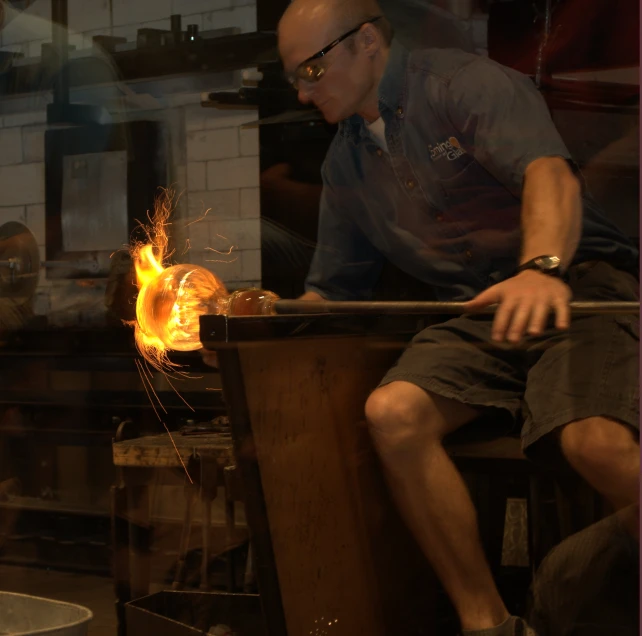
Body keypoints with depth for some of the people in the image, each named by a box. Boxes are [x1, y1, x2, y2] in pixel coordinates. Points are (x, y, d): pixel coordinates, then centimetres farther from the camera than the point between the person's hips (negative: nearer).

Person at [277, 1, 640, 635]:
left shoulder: (467, 84, -6)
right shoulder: (345, 164, 16)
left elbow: (548, 171, -25)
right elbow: (333, 286, 24)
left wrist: (543, 267, -44)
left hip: (577, 281, -5)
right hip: (480, 311, 6)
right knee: (391, 410, -24)